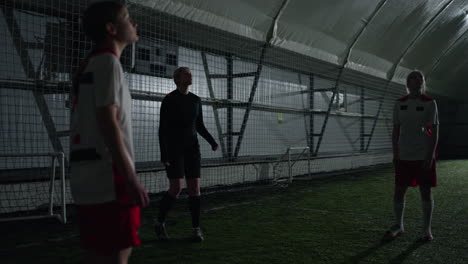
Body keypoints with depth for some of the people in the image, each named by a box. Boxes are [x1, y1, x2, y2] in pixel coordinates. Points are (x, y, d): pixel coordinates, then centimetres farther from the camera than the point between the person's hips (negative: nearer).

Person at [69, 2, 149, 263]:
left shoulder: (89, 64, 20)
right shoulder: (108, 61, -8)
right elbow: (108, 122, -18)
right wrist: (131, 178, -19)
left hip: (89, 178, 9)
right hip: (108, 178, -9)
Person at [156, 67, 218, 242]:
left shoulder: (196, 100, 10)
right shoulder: (168, 100, -7)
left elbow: (200, 127, 14)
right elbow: (162, 129, -10)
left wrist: (213, 142, -2)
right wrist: (163, 155, -17)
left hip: (191, 148, 5)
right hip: (173, 147, -5)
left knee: (194, 188, -4)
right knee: (176, 189, -13)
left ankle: (196, 229, 5)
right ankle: (160, 222, 10)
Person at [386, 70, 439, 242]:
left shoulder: (430, 103, -2)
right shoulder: (399, 104, 6)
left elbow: (434, 131, -5)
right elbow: (396, 131, 8)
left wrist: (430, 156, -13)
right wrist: (395, 155, 2)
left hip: (424, 155, -3)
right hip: (404, 156, 3)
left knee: (426, 192, 3)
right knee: (398, 191, 5)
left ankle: (427, 229, 16)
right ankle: (399, 226, 21)